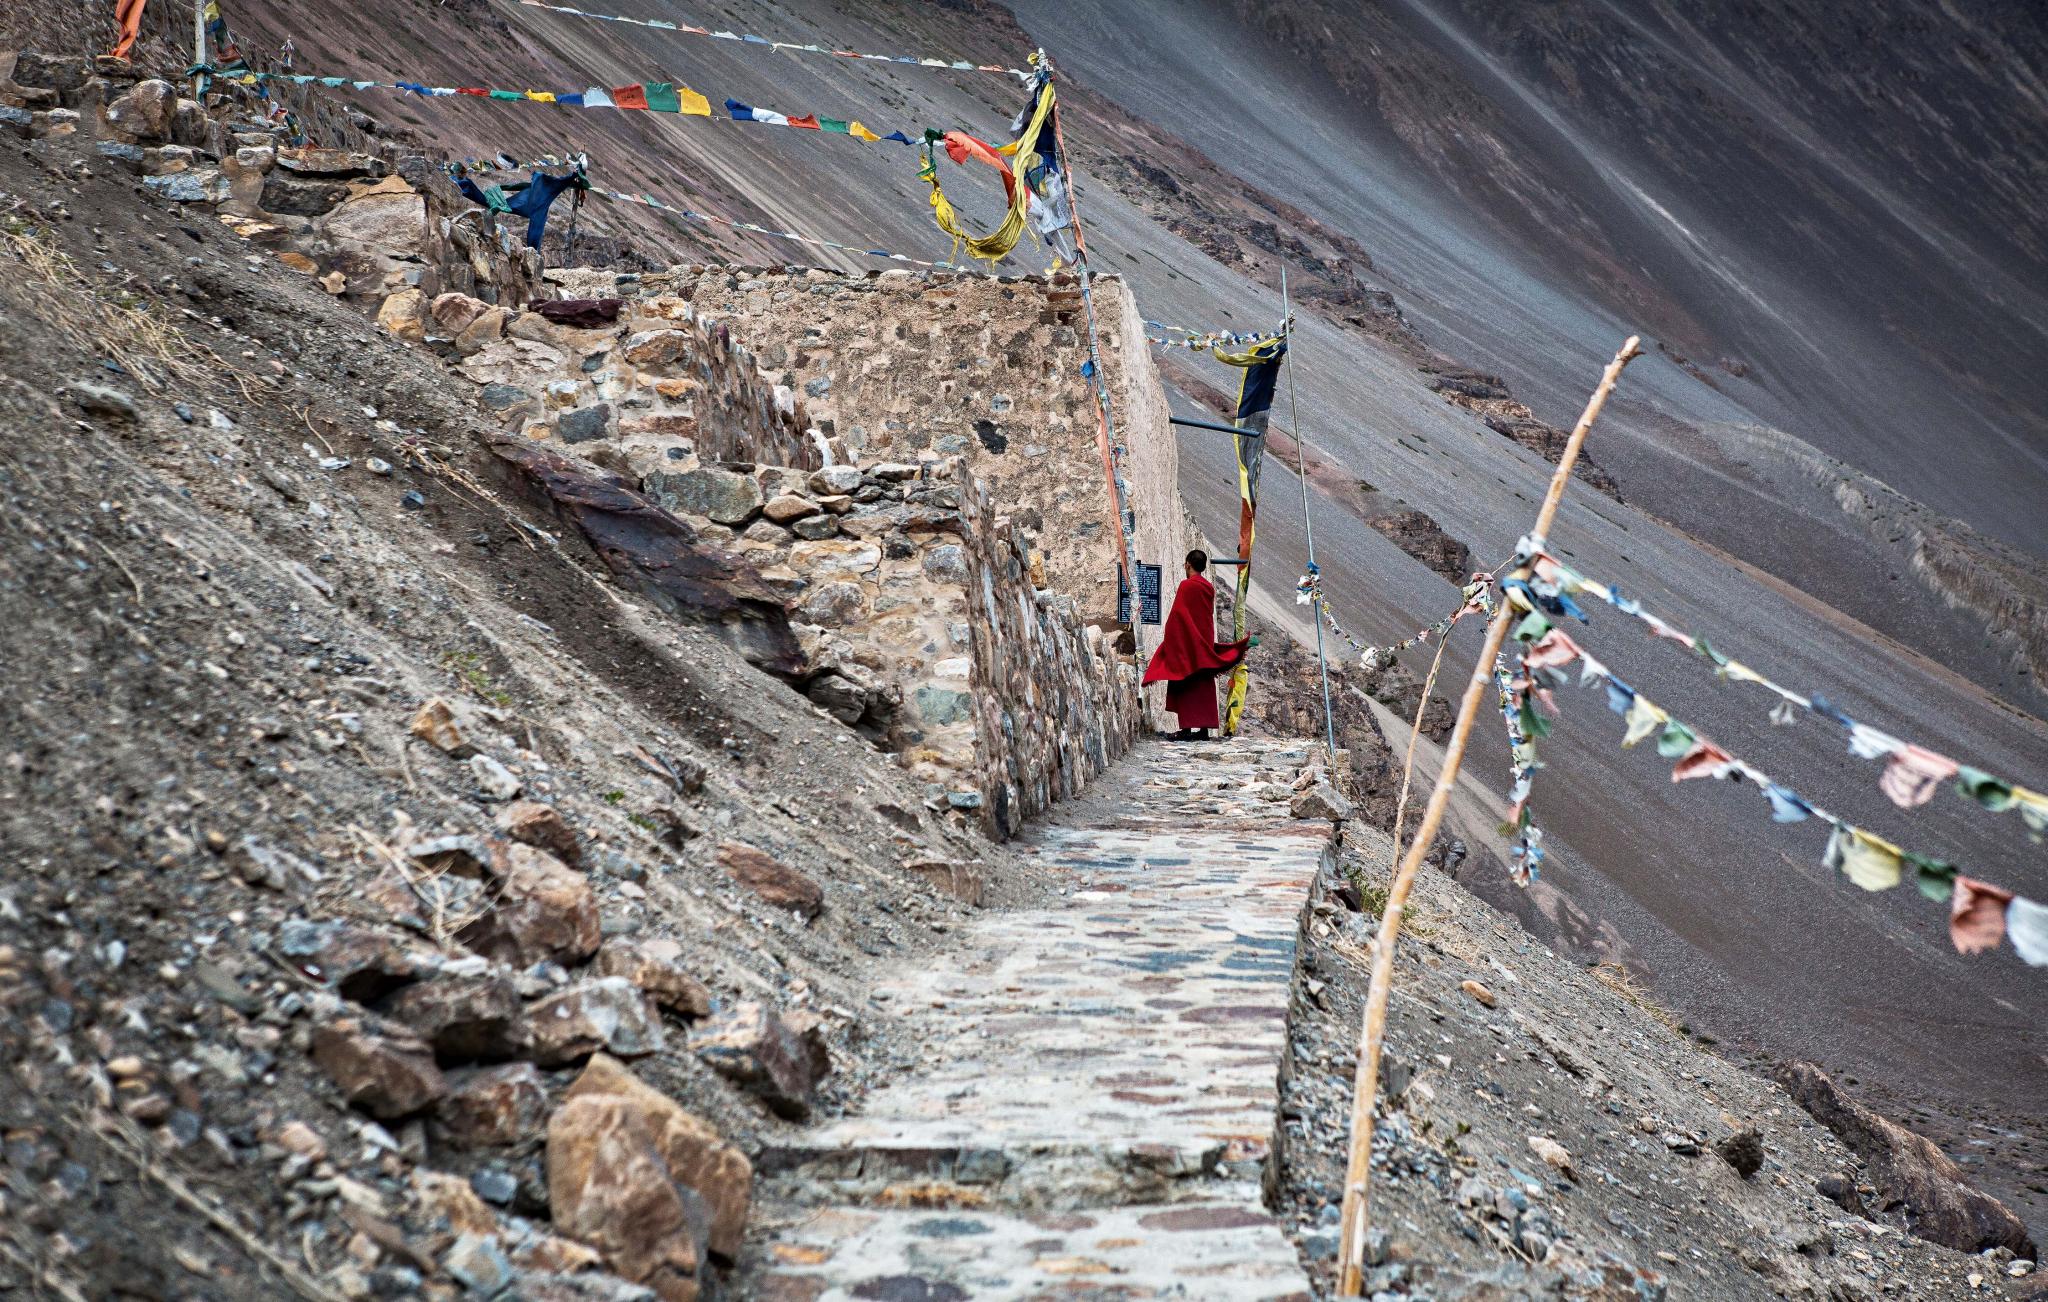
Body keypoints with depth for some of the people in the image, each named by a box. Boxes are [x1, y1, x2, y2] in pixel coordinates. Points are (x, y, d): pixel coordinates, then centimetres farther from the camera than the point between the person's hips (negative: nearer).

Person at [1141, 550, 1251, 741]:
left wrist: (1169, 641, -5)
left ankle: (1187, 729, -8)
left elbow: (1177, 616, -12)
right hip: (1205, 644, 6)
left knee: (1186, 686, -4)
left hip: (1186, 643, -6)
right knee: (1204, 686, 8)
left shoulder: (1186, 585, -11)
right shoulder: (1209, 587, 8)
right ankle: (1204, 729, 8)